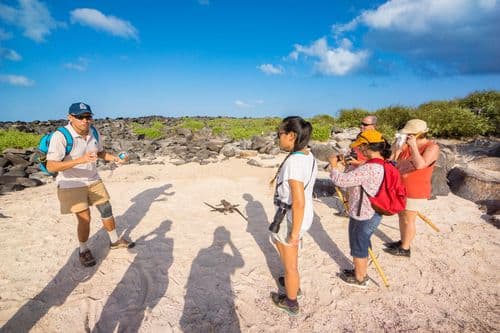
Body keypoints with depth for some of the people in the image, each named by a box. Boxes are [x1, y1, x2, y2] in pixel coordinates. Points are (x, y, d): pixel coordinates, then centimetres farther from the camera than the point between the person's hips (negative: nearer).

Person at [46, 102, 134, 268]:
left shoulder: (93, 133, -3)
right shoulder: (60, 136, -23)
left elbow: (100, 152, 15)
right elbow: (51, 166, -28)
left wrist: (114, 158, -4)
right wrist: (80, 160, -39)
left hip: (93, 180, 6)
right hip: (71, 184, -6)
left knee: (106, 211, 12)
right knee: (84, 219, -3)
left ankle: (115, 241, 33)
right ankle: (83, 250, 24)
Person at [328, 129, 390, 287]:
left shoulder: (368, 168, -31)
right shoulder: (382, 164, 1)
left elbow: (340, 180, -28)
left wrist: (333, 165, -13)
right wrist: (352, 165, 4)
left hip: (362, 216, -9)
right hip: (373, 214, 9)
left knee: (358, 248, 13)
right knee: (362, 245, 26)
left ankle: (359, 279, 33)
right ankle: (360, 271, 45)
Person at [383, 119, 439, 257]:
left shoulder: (432, 147, -17)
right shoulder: (407, 145, 3)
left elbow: (420, 165, -33)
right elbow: (392, 159, 5)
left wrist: (413, 146, -27)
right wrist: (397, 146, -8)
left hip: (415, 192, -7)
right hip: (401, 189, 7)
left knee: (408, 220, 4)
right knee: (402, 216, 18)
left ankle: (405, 249, 19)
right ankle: (402, 241, 35)